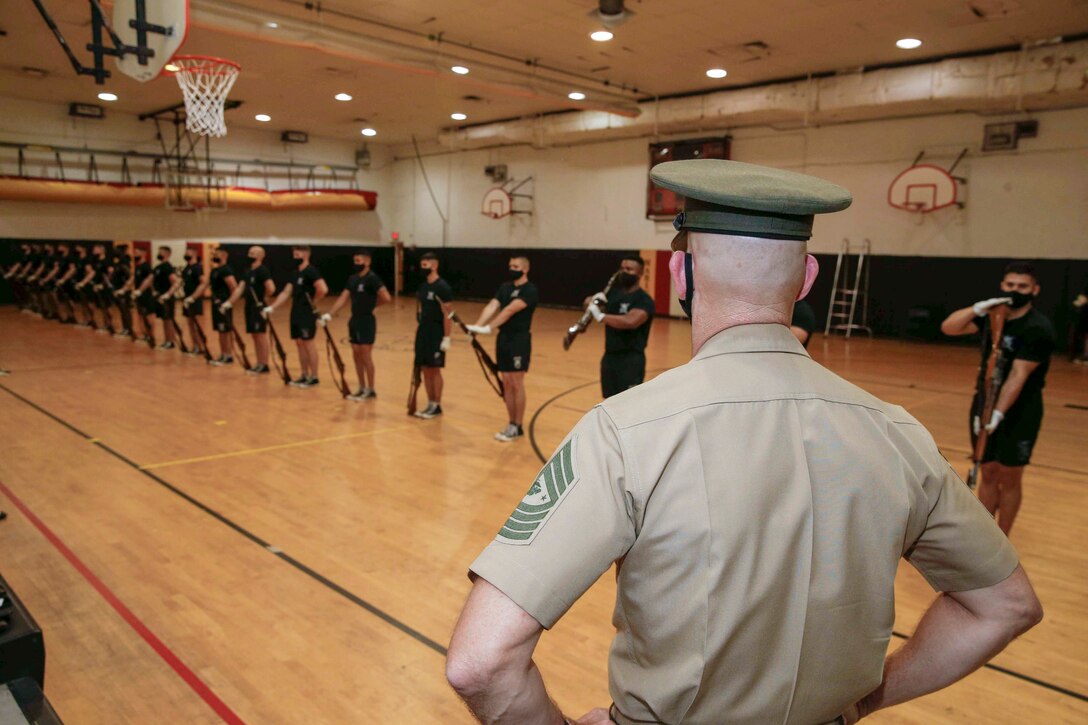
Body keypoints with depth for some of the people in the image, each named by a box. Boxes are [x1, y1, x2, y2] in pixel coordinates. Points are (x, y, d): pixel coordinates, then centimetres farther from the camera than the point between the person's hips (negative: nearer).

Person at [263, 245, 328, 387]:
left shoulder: (311, 271, -13)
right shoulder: (296, 273, 14)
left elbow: (323, 289, -26)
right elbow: (286, 292, 13)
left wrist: (313, 302, -13)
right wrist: (271, 307, 5)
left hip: (307, 314, -9)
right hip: (296, 313, 9)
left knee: (308, 344, -4)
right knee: (300, 344, 11)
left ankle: (314, 377, 3)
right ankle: (304, 375, 18)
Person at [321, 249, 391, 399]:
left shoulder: (372, 278, -14)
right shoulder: (352, 278, 10)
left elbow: (386, 297, -23)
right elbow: (343, 298, 7)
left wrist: (371, 305, -5)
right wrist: (329, 315, -3)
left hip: (366, 321, -8)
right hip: (354, 320, 8)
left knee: (366, 356, -3)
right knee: (356, 356, 11)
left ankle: (370, 390, 8)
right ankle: (362, 388, 20)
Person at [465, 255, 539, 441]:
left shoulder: (530, 290, -11)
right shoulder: (505, 287, 12)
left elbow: (510, 310, -23)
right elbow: (491, 306, -3)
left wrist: (489, 327, -32)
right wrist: (477, 326, -19)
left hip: (519, 340, -7)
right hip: (503, 338, 7)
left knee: (517, 384, -3)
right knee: (507, 384, 10)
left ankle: (518, 427, 6)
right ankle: (511, 424, 19)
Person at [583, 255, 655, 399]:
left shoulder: (644, 300, -14)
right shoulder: (614, 292, 10)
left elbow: (630, 322, -31)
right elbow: (589, 303, 16)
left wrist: (600, 316, -25)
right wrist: (594, 301, -8)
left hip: (631, 360, -8)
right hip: (610, 356, 8)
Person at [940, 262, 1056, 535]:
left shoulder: (1039, 328, -16)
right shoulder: (992, 316, 2)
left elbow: (1018, 376, -24)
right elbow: (948, 328, -2)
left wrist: (998, 413, -32)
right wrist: (979, 307, -17)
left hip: (1019, 411, -5)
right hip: (984, 403, 5)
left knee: (1009, 479, 6)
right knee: (988, 474, 11)